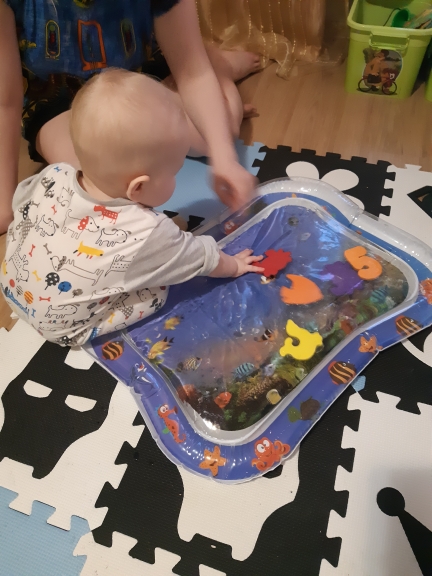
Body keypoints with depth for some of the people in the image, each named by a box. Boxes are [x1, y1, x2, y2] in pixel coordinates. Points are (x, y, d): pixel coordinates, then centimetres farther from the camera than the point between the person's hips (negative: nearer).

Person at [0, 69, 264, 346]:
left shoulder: (52, 178, -19)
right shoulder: (148, 234, -31)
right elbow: (201, 257, -13)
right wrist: (233, 265, 7)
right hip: (64, 330, -5)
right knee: (157, 291, -4)